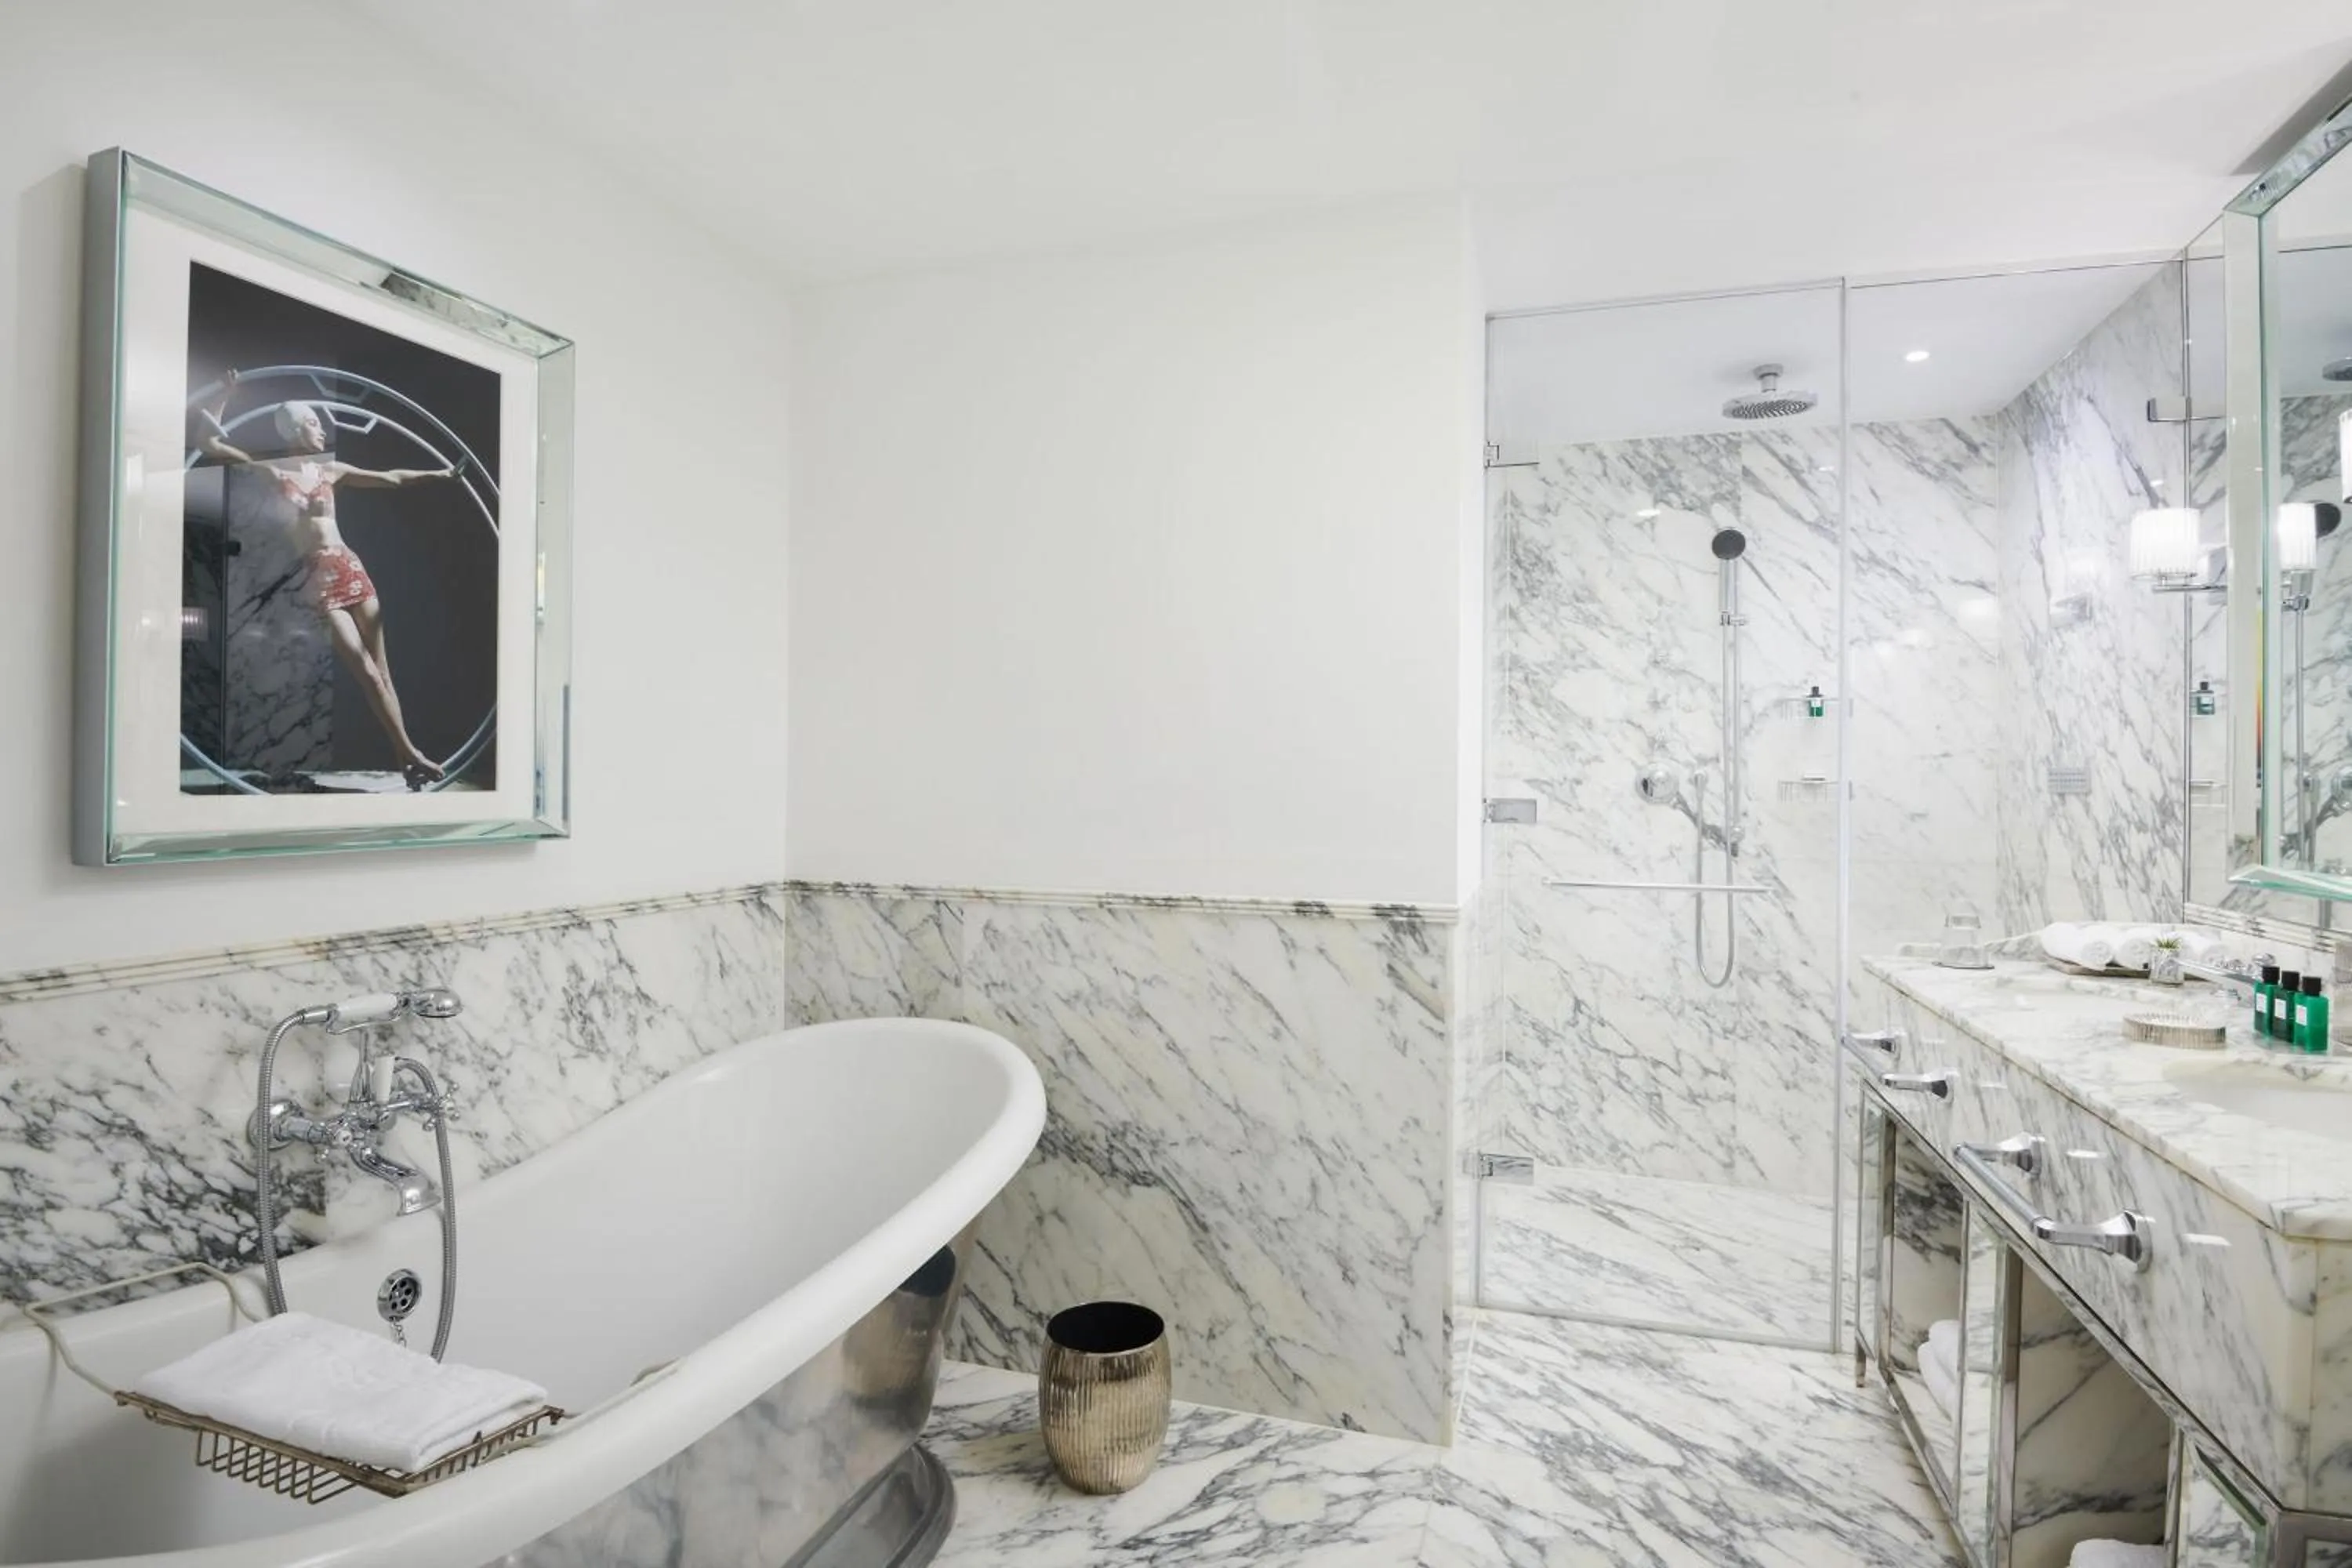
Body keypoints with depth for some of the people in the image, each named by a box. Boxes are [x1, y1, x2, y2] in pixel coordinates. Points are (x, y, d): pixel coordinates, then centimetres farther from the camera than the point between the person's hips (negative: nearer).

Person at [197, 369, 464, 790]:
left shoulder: (330, 469, 14)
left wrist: (436, 473, 27)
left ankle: (407, 755, 4)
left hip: (349, 571, 4)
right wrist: (224, 397, 0)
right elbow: (208, 444, -1)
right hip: (315, 582, -4)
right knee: (368, 674, -10)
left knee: (382, 669, 2)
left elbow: (389, 478, 22)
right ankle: (410, 755, -8)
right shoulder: (269, 471, 3)